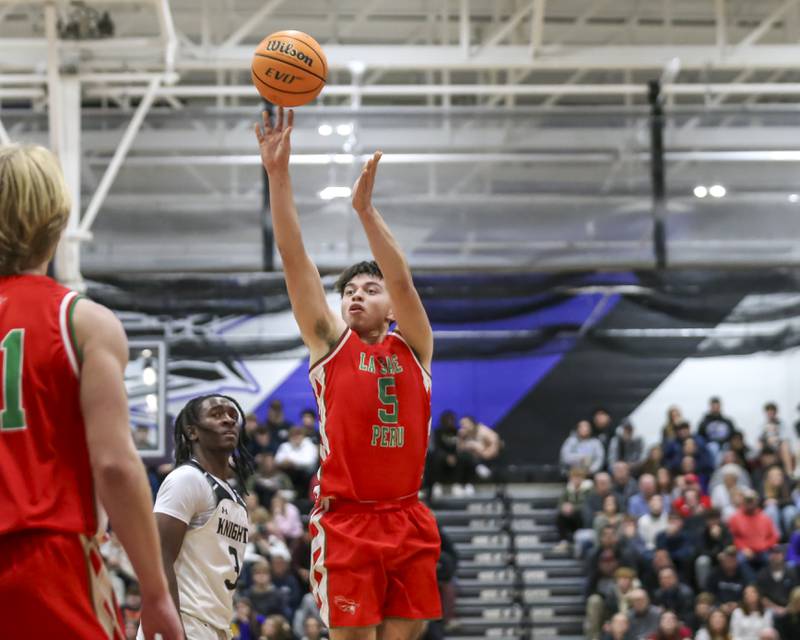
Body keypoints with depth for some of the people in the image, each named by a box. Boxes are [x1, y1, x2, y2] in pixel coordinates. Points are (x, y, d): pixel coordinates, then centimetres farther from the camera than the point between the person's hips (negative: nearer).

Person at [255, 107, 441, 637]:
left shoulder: (413, 348, 10)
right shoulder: (330, 343, 8)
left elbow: (402, 279, -6)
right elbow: (295, 258, 0)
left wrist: (365, 208, -17)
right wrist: (278, 174, -8)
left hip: (407, 521, 2)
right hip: (345, 520, -2)